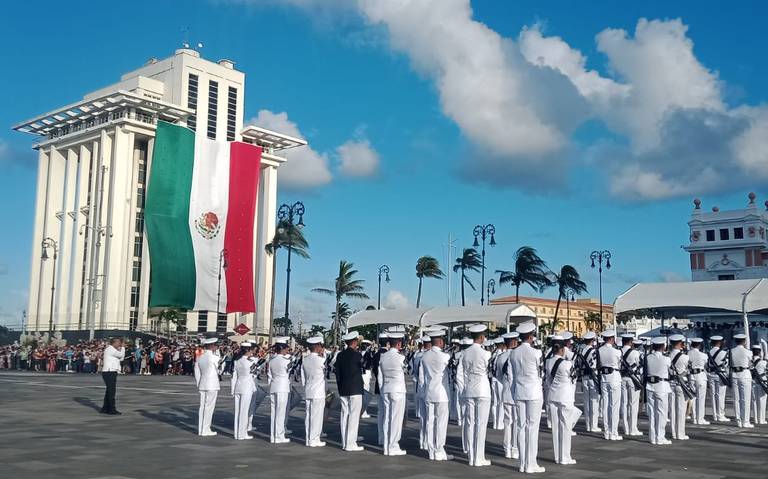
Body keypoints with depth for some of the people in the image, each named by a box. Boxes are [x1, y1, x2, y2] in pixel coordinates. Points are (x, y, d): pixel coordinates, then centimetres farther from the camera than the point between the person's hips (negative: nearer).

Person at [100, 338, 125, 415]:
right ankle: (112, 410, -6)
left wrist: (121, 349, 10)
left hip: (110, 372, 11)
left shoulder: (112, 350, 19)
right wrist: (123, 347, -1)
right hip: (110, 372, -11)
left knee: (109, 391, 15)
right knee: (112, 391, -8)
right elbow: (121, 355, -15)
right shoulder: (110, 349, -12)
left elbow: (121, 358, 18)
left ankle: (105, 409, 20)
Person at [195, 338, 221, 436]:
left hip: (202, 384, 7)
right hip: (212, 385, -7)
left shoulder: (200, 357, 8)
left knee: (202, 406, 10)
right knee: (209, 407, -2)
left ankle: (201, 430, 13)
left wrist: (198, 384, 19)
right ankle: (205, 430, 1)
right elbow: (219, 369, -2)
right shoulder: (214, 357, -12)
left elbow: (197, 373, 12)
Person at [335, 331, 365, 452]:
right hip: (355, 390, -6)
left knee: (344, 415, 10)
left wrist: (340, 388, 17)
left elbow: (337, 374, 10)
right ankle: (351, 444, -3)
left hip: (343, 390, 6)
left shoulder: (340, 355, 6)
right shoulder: (357, 355, -13)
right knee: (353, 416, -3)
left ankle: (344, 443, 15)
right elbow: (364, 366, 4)